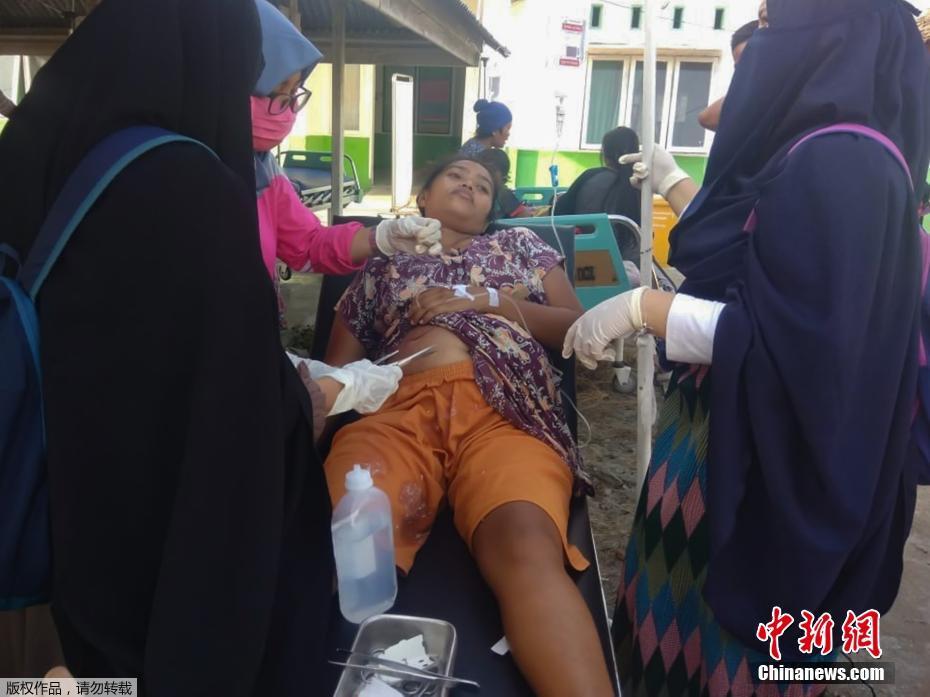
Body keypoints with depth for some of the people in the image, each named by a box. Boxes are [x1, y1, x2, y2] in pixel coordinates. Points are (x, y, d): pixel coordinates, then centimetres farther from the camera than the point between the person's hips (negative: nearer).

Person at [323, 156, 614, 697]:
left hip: (506, 410, 0)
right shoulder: (383, 266, 31)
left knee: (526, 547, -35)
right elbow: (335, 367, 23)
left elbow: (580, 328, 20)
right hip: (398, 409, 1)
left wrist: (487, 300, 7)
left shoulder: (519, 244, 31)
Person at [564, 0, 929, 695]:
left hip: (766, 453, -9)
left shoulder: (840, 162, -22)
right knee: (691, 607, 23)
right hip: (740, 428, 9)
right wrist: (673, 185, 28)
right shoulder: (811, 152, 9)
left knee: (721, 635, 10)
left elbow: (794, 340, -27)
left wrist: (641, 307, -25)